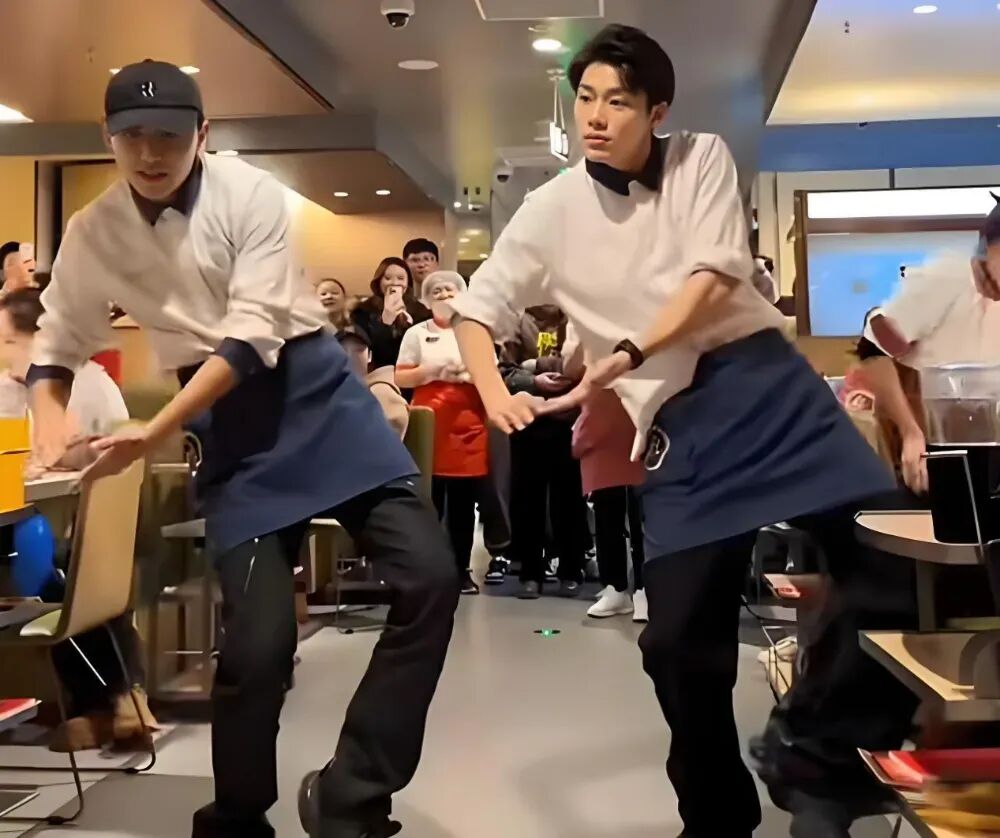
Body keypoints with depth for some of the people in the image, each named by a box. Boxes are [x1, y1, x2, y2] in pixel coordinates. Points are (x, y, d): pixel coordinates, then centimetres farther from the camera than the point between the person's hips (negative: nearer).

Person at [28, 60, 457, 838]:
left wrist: (154, 433, -23)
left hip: (314, 390, 0)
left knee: (429, 576, -13)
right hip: (228, 423, 1)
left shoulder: (249, 193, -10)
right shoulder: (92, 233, 1)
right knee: (258, 639, -9)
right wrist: (51, 420, -5)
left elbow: (253, 334, -17)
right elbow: (58, 343, 16)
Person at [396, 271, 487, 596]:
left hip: (469, 424, 2)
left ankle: (462, 569, 10)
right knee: (429, 500, -3)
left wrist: (472, 372, -8)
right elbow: (400, 378, 1)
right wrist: (433, 370, -12)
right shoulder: (417, 333, 7)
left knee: (464, 503, 2)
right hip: (429, 424, -2)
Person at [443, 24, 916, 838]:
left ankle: (814, 739, 5)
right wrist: (496, 396, -10)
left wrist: (626, 359, -19)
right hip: (679, 425, 0)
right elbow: (476, 307, 9)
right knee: (678, 638, -2)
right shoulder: (554, 210, 5)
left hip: (767, 384, 1)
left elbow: (715, 277, -7)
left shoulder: (701, 158, 5)